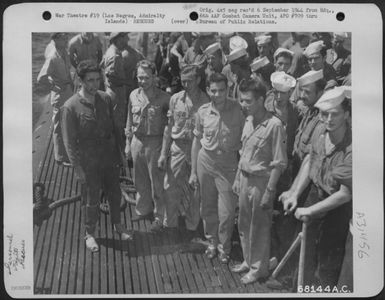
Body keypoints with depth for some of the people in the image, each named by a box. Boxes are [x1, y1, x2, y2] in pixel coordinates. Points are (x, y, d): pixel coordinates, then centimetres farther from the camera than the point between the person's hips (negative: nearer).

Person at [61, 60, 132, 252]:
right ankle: (90, 234, 30)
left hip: (110, 156, 4)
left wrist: (118, 152, 8)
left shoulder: (105, 99, -2)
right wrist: (78, 168, -13)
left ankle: (118, 226, 40)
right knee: (93, 199, 8)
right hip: (89, 161, -4)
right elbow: (69, 141, -13)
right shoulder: (71, 107, -16)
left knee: (115, 193, 17)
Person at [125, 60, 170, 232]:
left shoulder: (164, 98, -13)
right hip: (137, 141, 5)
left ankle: (159, 217, 21)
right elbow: (130, 122, 11)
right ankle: (143, 210, 38)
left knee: (157, 182, 5)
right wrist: (128, 144, 12)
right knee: (140, 180, 18)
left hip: (155, 142, -5)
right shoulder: (134, 96, 2)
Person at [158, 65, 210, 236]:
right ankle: (170, 225, 21)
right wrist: (163, 153, 6)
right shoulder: (175, 99, 4)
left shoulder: (206, 102, -7)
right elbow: (169, 127, 9)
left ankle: (192, 227, 24)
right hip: (177, 147, 3)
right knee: (171, 189, 4)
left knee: (194, 192, 7)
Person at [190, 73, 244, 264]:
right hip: (205, 161, 3)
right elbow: (197, 141, 7)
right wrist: (193, 171, 8)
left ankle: (224, 247, 23)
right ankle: (212, 242, 35)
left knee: (227, 212, 0)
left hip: (228, 164, -2)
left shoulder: (238, 110, -10)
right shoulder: (203, 112, -2)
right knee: (207, 207, 14)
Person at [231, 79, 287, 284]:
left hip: (260, 182, -7)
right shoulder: (249, 122, 5)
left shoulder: (274, 125, -19)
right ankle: (248, 261, 36)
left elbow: (279, 163, -17)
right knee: (244, 224, 18)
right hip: (245, 179, 7)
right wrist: (237, 179, 15)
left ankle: (259, 268, 25)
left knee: (259, 228, 8)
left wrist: (269, 192, -17)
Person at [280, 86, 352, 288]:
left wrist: (310, 210, -17)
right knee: (309, 254, 25)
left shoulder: (351, 148, -30)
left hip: (335, 209, -6)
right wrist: (295, 194, -4)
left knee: (328, 265, 11)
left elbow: (345, 194, -24)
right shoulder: (321, 131, -11)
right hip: (315, 195, 6)